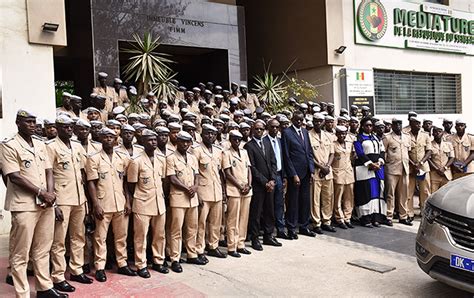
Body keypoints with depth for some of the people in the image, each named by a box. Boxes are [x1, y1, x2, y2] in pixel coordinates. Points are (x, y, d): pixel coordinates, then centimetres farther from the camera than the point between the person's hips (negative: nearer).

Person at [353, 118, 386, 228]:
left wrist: (379, 162, -5)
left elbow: (382, 151, 12)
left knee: (377, 192, 2)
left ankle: (376, 218, 4)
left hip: (378, 167, 5)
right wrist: (371, 164, -15)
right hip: (364, 168, -5)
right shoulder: (358, 138, 1)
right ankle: (366, 219, -3)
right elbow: (360, 153, -8)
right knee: (366, 193, -6)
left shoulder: (376, 138, 18)